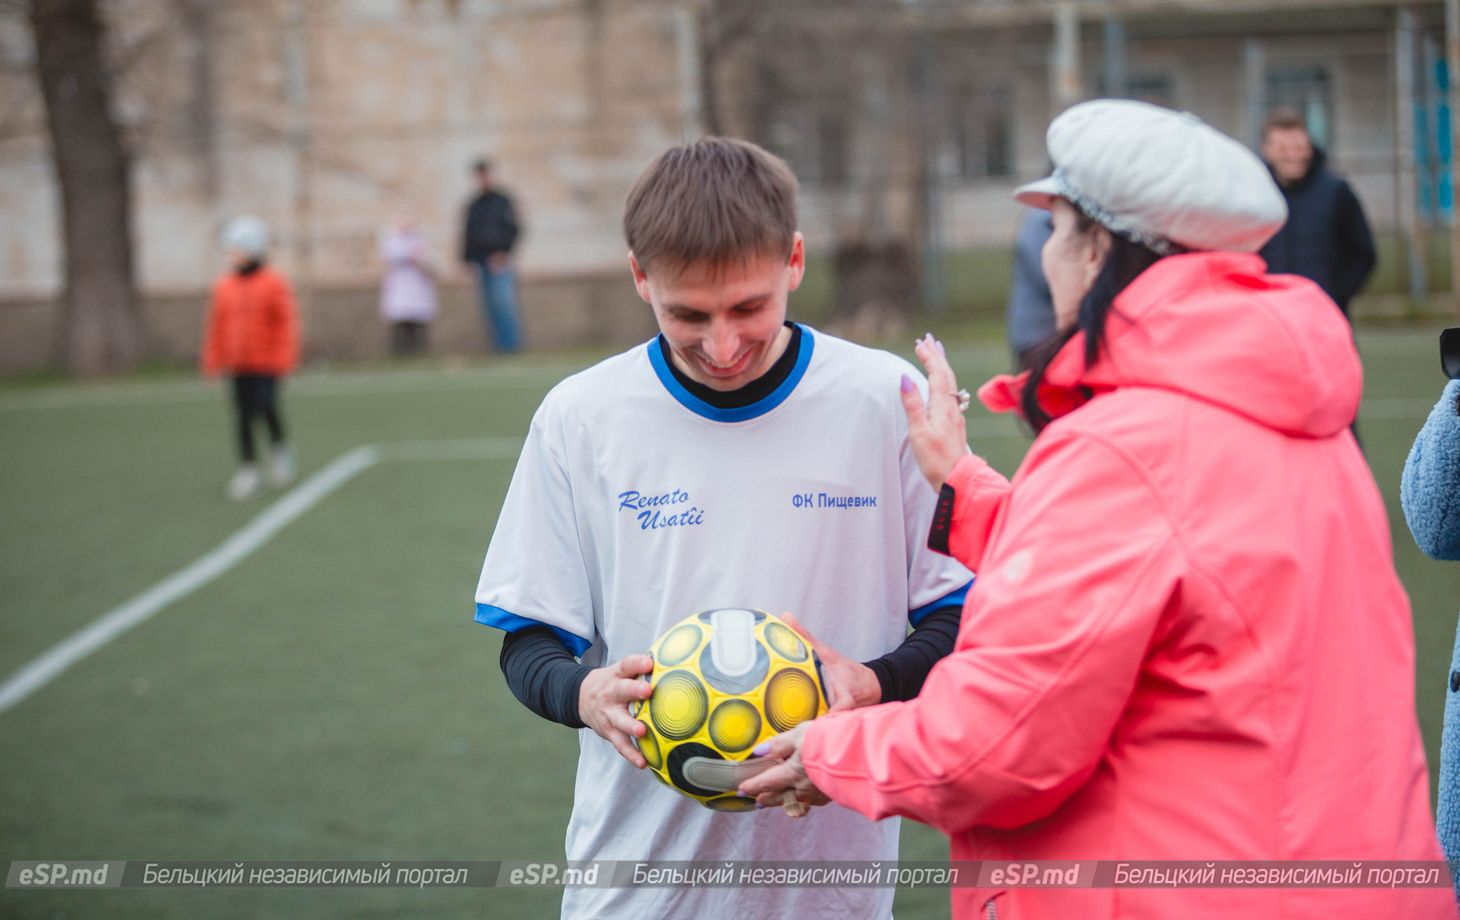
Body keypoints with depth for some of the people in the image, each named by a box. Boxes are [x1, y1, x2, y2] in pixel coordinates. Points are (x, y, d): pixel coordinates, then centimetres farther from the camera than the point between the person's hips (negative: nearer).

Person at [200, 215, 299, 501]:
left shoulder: (274, 284, -5)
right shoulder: (224, 286, 8)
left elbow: (287, 324, -4)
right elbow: (217, 325, 14)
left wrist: (283, 360, -9)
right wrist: (213, 360, 11)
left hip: (267, 364, -4)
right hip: (238, 365, 4)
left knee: (266, 408, -12)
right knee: (243, 417, 3)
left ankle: (280, 449, 12)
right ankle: (249, 469, 10)